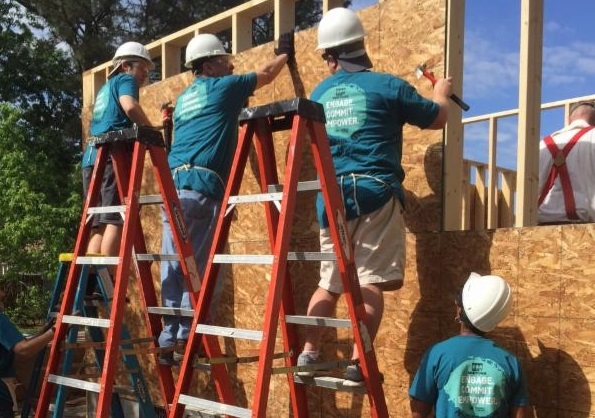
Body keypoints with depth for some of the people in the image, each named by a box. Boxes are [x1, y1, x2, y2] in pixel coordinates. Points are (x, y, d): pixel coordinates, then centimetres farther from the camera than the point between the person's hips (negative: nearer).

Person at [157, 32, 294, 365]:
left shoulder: (184, 99, 26)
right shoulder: (222, 87, 7)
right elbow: (266, 74, 19)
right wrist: (285, 52, 39)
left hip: (174, 183, 8)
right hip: (200, 186, -7)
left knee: (174, 267, 6)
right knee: (195, 268, -7)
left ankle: (169, 340, 7)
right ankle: (185, 340, -7)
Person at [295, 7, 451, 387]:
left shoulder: (320, 94, 14)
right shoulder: (387, 85, 1)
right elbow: (437, 118, 11)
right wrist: (442, 93, 31)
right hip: (374, 192, -5)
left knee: (330, 282, 15)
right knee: (371, 282, -5)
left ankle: (309, 354, 10)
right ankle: (358, 364, -10)